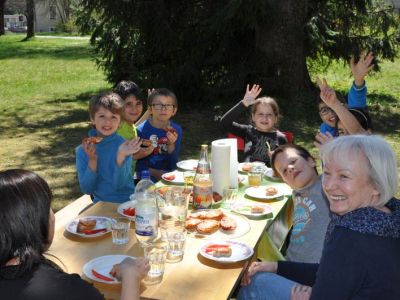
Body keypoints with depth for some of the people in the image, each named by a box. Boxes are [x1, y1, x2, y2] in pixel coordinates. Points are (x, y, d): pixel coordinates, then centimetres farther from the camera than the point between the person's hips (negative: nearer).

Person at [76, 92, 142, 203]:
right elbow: (87, 189, -5)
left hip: (125, 202, -2)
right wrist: (92, 160, -16)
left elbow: (119, 185, -13)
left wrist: (120, 157, -25)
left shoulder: (124, 145, -7)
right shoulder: (82, 150, -1)